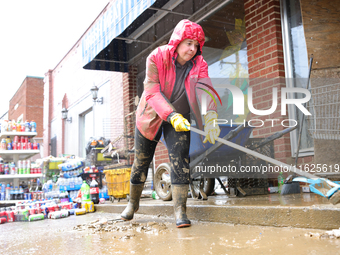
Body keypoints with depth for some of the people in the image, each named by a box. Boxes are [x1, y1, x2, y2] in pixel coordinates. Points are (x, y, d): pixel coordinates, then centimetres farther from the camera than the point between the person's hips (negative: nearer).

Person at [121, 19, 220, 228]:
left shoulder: (199, 65, -12)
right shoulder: (157, 58, -19)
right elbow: (152, 92, -28)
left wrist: (211, 118, -47)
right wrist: (172, 115, -42)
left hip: (179, 118, 1)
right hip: (150, 117, -1)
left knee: (180, 158, -18)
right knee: (141, 161, 10)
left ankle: (180, 209, -13)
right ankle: (133, 203, 33)